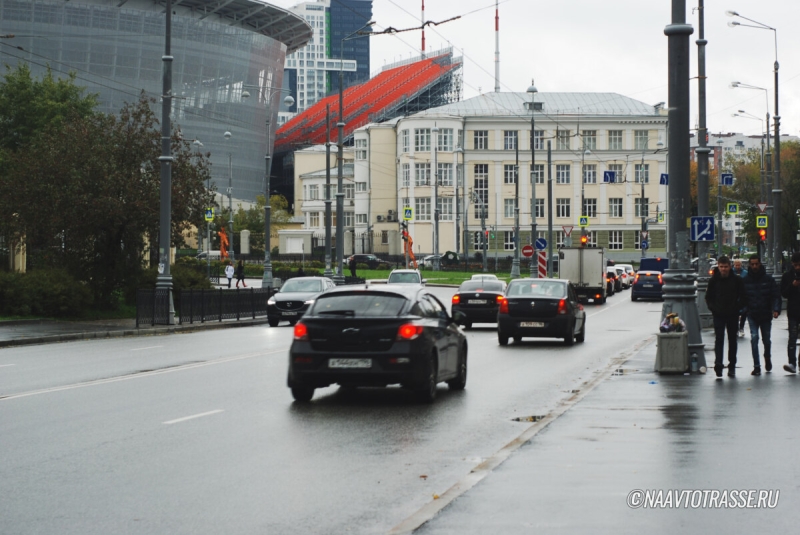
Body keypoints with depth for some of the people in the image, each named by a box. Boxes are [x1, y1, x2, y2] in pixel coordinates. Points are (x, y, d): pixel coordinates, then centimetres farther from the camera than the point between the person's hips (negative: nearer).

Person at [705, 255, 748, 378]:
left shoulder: (737, 280, 0)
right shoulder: (713, 280, 2)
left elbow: (743, 298, 4)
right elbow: (708, 297, 9)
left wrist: (736, 308, -7)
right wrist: (713, 308, -3)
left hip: (732, 315, 1)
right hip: (718, 315, -1)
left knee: (732, 340, 9)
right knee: (719, 339, -11)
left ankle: (732, 366, 17)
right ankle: (718, 364, -22)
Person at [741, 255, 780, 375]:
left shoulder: (768, 279, -1)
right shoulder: (745, 280, 0)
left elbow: (776, 295, -1)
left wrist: (776, 309, -15)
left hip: (766, 315, 1)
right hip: (752, 315, 0)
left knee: (766, 339, 12)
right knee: (754, 338, -12)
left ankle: (767, 357, 42)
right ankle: (756, 366, -9)